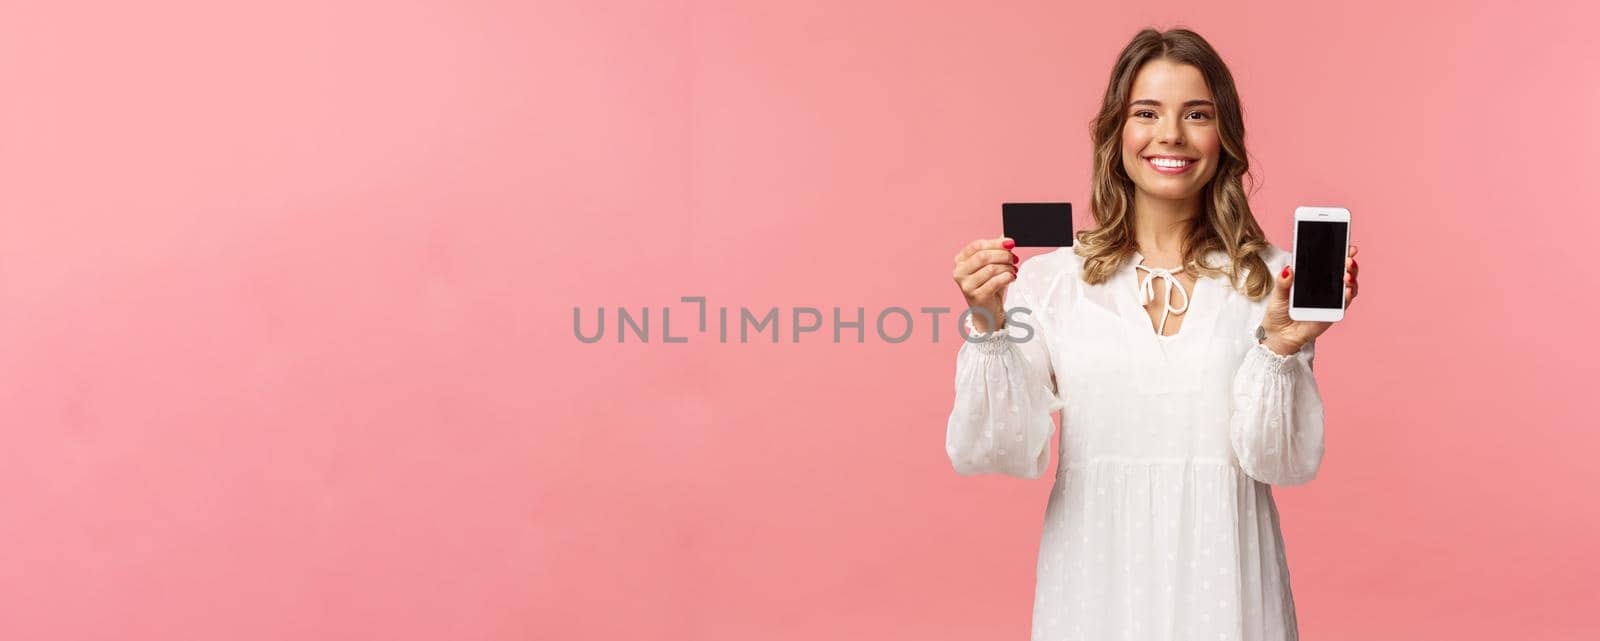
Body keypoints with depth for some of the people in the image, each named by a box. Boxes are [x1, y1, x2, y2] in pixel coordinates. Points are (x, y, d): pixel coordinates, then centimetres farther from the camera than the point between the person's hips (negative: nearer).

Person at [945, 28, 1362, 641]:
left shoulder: (1270, 280, -2)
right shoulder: (1052, 279, -3)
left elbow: (1284, 463, -6)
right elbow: (994, 452, -7)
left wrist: (1280, 343, -19)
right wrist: (989, 325, -19)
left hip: (1221, 585, 0)